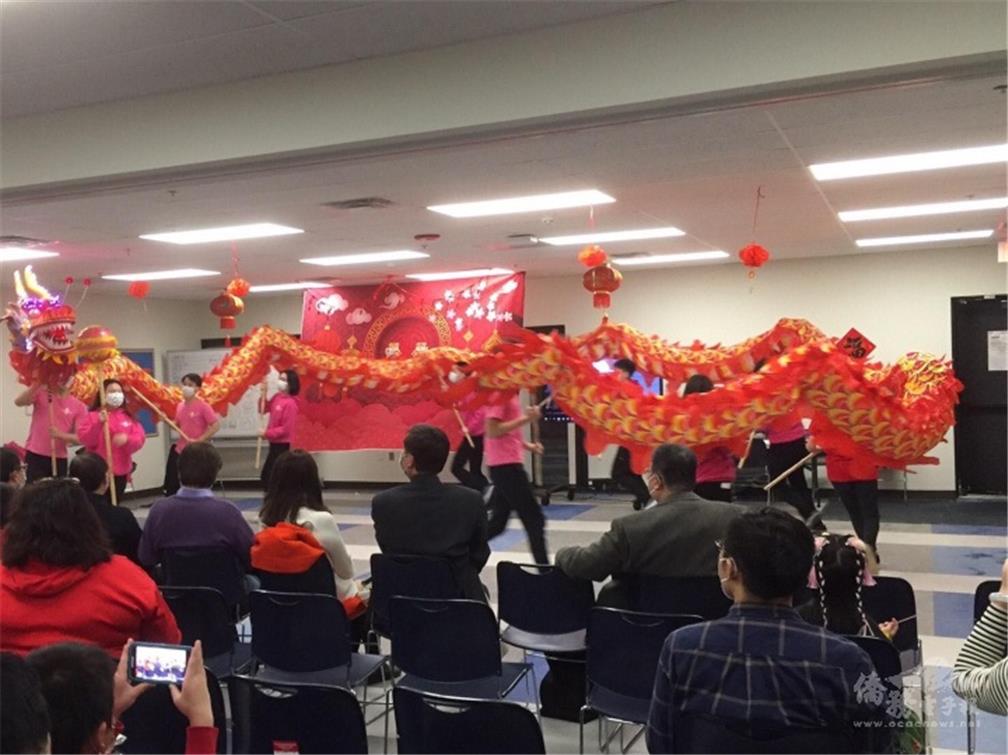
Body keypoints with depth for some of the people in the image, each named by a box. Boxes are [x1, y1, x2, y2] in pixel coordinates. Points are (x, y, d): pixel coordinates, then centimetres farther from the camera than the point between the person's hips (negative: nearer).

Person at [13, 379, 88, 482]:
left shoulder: (79, 406, 1)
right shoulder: (41, 393, 1)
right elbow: (18, 402, -16)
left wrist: (60, 434, -20)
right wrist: (37, 384, -25)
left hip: (59, 458, 2)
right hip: (35, 455, -2)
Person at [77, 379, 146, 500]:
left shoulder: (128, 416, 10)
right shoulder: (92, 416, 0)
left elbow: (140, 439, 1)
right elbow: (84, 440, -12)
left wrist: (127, 439, -20)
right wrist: (99, 424, -26)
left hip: (121, 471, 4)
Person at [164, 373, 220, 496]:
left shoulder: (202, 406, -14)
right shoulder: (180, 406, 7)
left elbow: (216, 425, -18)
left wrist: (199, 440, -21)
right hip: (180, 450, 7)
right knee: (172, 483, 8)